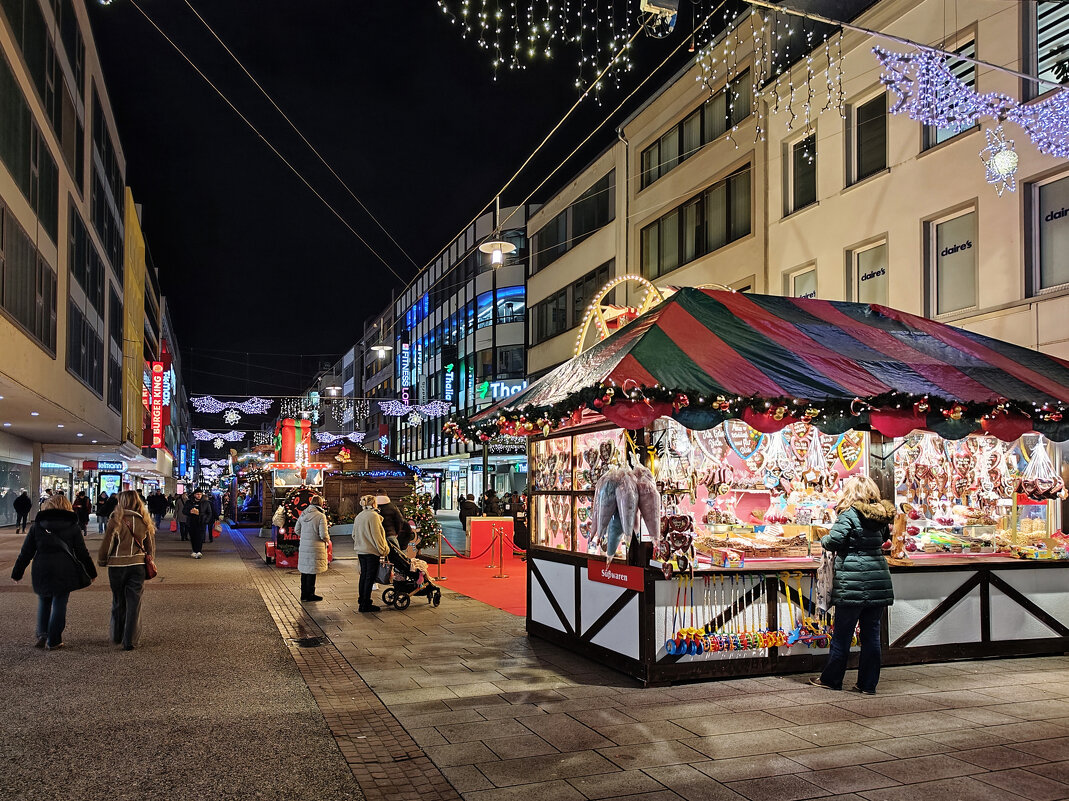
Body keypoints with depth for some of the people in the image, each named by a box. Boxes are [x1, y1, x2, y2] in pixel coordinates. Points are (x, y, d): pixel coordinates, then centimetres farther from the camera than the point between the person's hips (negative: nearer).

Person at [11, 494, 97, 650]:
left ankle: (42, 635, 8)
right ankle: (53, 641, 6)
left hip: (41, 571, 2)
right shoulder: (73, 527, 1)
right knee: (59, 604, 5)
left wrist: (17, 573, 14)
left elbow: (25, 553, 6)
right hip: (65, 571, -2)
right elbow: (82, 553, 2)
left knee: (43, 602, 20)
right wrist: (91, 572, 11)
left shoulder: (37, 526, 5)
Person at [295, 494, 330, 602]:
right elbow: (323, 535, -16)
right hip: (315, 547, -6)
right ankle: (310, 594, 10)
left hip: (303, 547, 6)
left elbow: (296, 530, 11)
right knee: (312, 571, 3)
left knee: (304, 570, 15)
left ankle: (304, 593, 23)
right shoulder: (320, 516, -14)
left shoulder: (303, 514, 4)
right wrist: (327, 540, 5)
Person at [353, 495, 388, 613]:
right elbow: (376, 535, -17)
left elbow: (354, 534, 18)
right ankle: (366, 605, -1)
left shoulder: (358, 516, 11)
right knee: (370, 577, -3)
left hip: (360, 551, 8)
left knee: (363, 575, 15)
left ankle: (362, 602, 22)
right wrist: (383, 550, -11)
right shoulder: (373, 516, -15)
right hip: (371, 551, -8)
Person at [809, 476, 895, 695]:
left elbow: (834, 540, -18)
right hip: (878, 583, 6)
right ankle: (868, 684, 15)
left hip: (852, 583, -6)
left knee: (842, 635, 5)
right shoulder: (881, 516, 8)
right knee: (872, 634, 10)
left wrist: (824, 540, 2)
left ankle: (831, 679, 17)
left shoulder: (849, 515, -11)